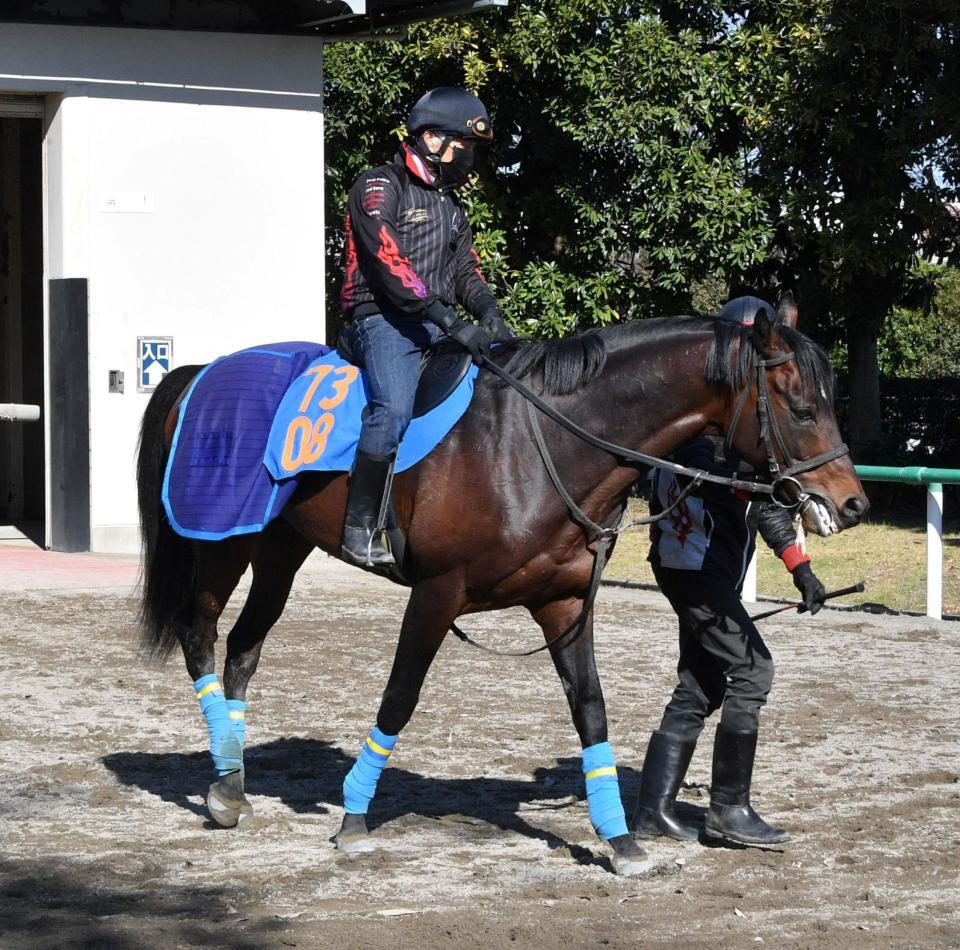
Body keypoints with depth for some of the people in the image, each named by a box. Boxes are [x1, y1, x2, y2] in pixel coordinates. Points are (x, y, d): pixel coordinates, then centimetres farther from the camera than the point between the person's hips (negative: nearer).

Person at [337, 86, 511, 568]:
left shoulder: (450, 204, 24)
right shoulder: (380, 187, -3)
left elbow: (465, 270, 22)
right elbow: (389, 264, -16)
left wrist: (488, 310, -2)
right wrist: (452, 322, -23)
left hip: (439, 325, 8)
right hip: (384, 318, -8)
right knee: (394, 407, -32)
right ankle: (360, 529, -28)